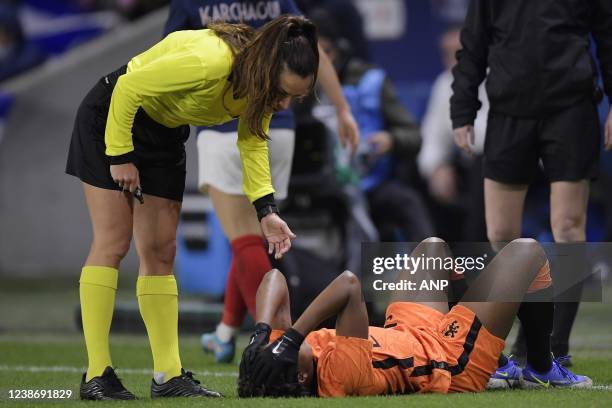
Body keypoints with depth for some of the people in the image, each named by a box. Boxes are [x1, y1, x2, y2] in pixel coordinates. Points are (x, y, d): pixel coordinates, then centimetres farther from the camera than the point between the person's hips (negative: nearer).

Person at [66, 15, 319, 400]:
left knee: (161, 252, 5)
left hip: (165, 134, 7)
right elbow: (127, 88, -28)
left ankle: (168, 375, 5)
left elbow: (253, 141, -2)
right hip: (111, 118, -7)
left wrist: (266, 209, -14)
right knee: (113, 243, -12)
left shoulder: (263, 81, -14)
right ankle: (97, 375, -12)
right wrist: (121, 157, -20)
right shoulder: (209, 61, -37)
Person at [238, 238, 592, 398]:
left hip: (403, 333, 8)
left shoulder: (276, 349, -24)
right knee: (526, 251, 3)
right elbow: (350, 285, -53)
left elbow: (275, 279, -17)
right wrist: (293, 335, -51)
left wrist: (264, 331, -31)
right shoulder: (335, 373, -45)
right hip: (453, 366, -8)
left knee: (433, 246, 29)